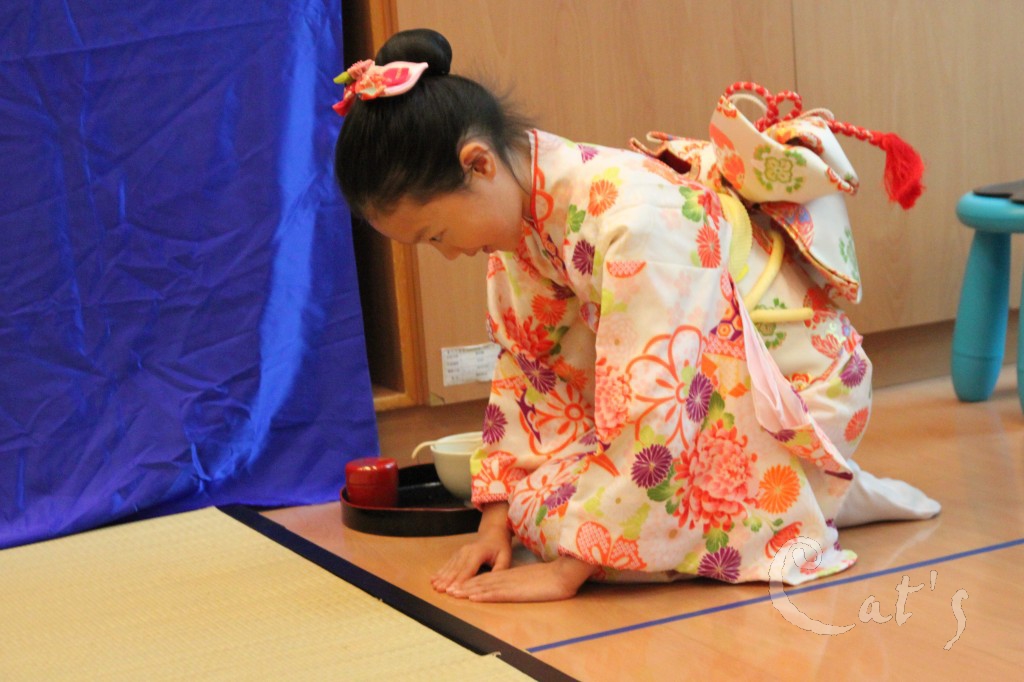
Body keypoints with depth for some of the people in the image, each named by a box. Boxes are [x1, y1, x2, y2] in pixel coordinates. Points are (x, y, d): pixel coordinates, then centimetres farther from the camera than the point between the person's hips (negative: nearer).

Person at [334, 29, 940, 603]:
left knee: (554, 514, -18)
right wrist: (497, 516, -4)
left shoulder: (634, 216, -34)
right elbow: (526, 363, 3)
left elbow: (652, 418, -35)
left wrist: (566, 568, -30)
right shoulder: (516, 205, -6)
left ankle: (817, 496, -3)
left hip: (792, 385, -8)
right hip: (705, 382, 8)